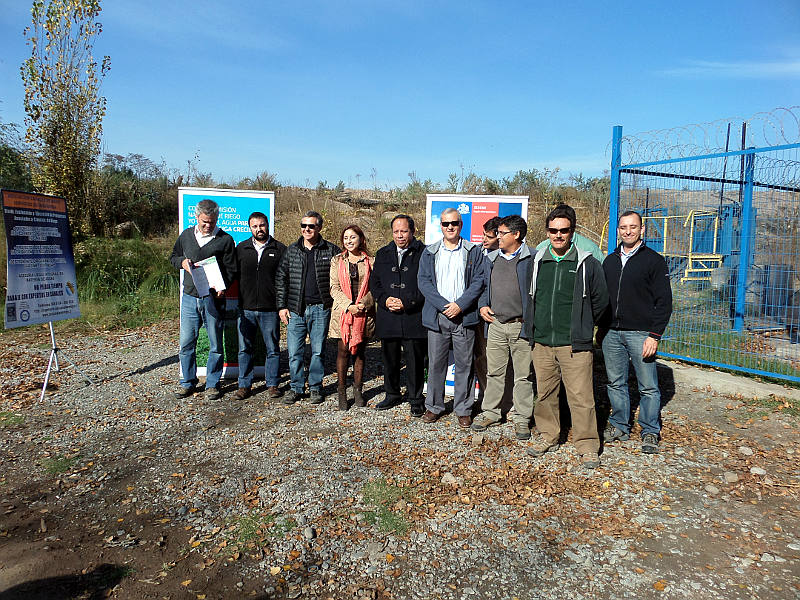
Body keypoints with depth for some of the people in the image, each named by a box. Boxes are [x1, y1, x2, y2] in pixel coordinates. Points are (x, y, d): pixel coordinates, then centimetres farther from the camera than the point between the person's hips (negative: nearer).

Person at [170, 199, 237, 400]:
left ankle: (212, 384, 17)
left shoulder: (225, 240, -1)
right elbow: (173, 256, 23)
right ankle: (187, 382, 22)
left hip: (213, 298, -3)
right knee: (186, 343, 6)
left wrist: (222, 288, -18)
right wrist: (182, 262, 0)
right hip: (189, 298, 3)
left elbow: (231, 269, -1)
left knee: (215, 345, 4)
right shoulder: (186, 235, 10)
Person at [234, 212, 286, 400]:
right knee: (245, 349, 7)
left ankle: (272, 384, 17)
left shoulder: (280, 249, 2)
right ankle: (244, 385, 18)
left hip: (270, 309, -2)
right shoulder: (241, 249, 9)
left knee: (273, 349, 6)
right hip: (245, 309, 2)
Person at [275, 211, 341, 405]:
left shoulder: (331, 250, 2)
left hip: (321, 309, -2)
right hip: (295, 309, 2)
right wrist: (282, 306, 4)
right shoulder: (291, 250, 8)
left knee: (318, 351, 6)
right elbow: (281, 279, 10)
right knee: (294, 352, 4)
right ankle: (296, 388, 19)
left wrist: (334, 302, 0)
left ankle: (315, 388, 21)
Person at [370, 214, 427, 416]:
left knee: (415, 360, 2)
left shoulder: (424, 253, -2)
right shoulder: (382, 254, 14)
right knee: (389, 359, 14)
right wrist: (385, 300, -5)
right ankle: (392, 395, 31)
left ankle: (416, 399, 17)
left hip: (414, 317, -4)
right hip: (388, 318, 5)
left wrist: (406, 302, -14)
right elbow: (374, 283, 14)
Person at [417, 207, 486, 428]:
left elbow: (479, 282, -1)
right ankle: (434, 406, 22)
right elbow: (423, 281, 1)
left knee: (464, 364, 4)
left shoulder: (473, 252, 6)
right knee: (436, 363, 7)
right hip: (437, 316, 1)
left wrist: (460, 305, -12)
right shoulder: (429, 252, 10)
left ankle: (463, 409, 17)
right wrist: (443, 305, -10)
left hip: (464, 316, -1)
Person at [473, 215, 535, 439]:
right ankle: (490, 412, 25)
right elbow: (484, 286, 23)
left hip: (521, 326, -4)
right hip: (495, 325, 4)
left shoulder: (531, 259, -5)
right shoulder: (491, 259, 12)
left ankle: (522, 418, 17)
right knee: (494, 372, 12)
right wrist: (482, 305, 6)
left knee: (523, 375, 5)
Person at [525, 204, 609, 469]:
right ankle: (547, 436, 29)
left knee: (581, 397, -2)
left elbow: (600, 300, 7)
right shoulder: (536, 261, 7)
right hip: (541, 343, 4)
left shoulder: (587, 263, -2)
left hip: (574, 345, -3)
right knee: (545, 394, 13)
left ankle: (587, 445, 12)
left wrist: (581, 326, 9)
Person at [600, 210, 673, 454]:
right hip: (612, 333, 5)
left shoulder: (654, 260, -2)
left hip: (640, 333, -4)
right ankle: (619, 426, 24)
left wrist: (654, 335, -12)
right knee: (616, 383, 11)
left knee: (648, 386, 1)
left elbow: (664, 301, -5)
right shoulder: (610, 261, 13)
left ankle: (650, 432, 14)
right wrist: (602, 328, 12)